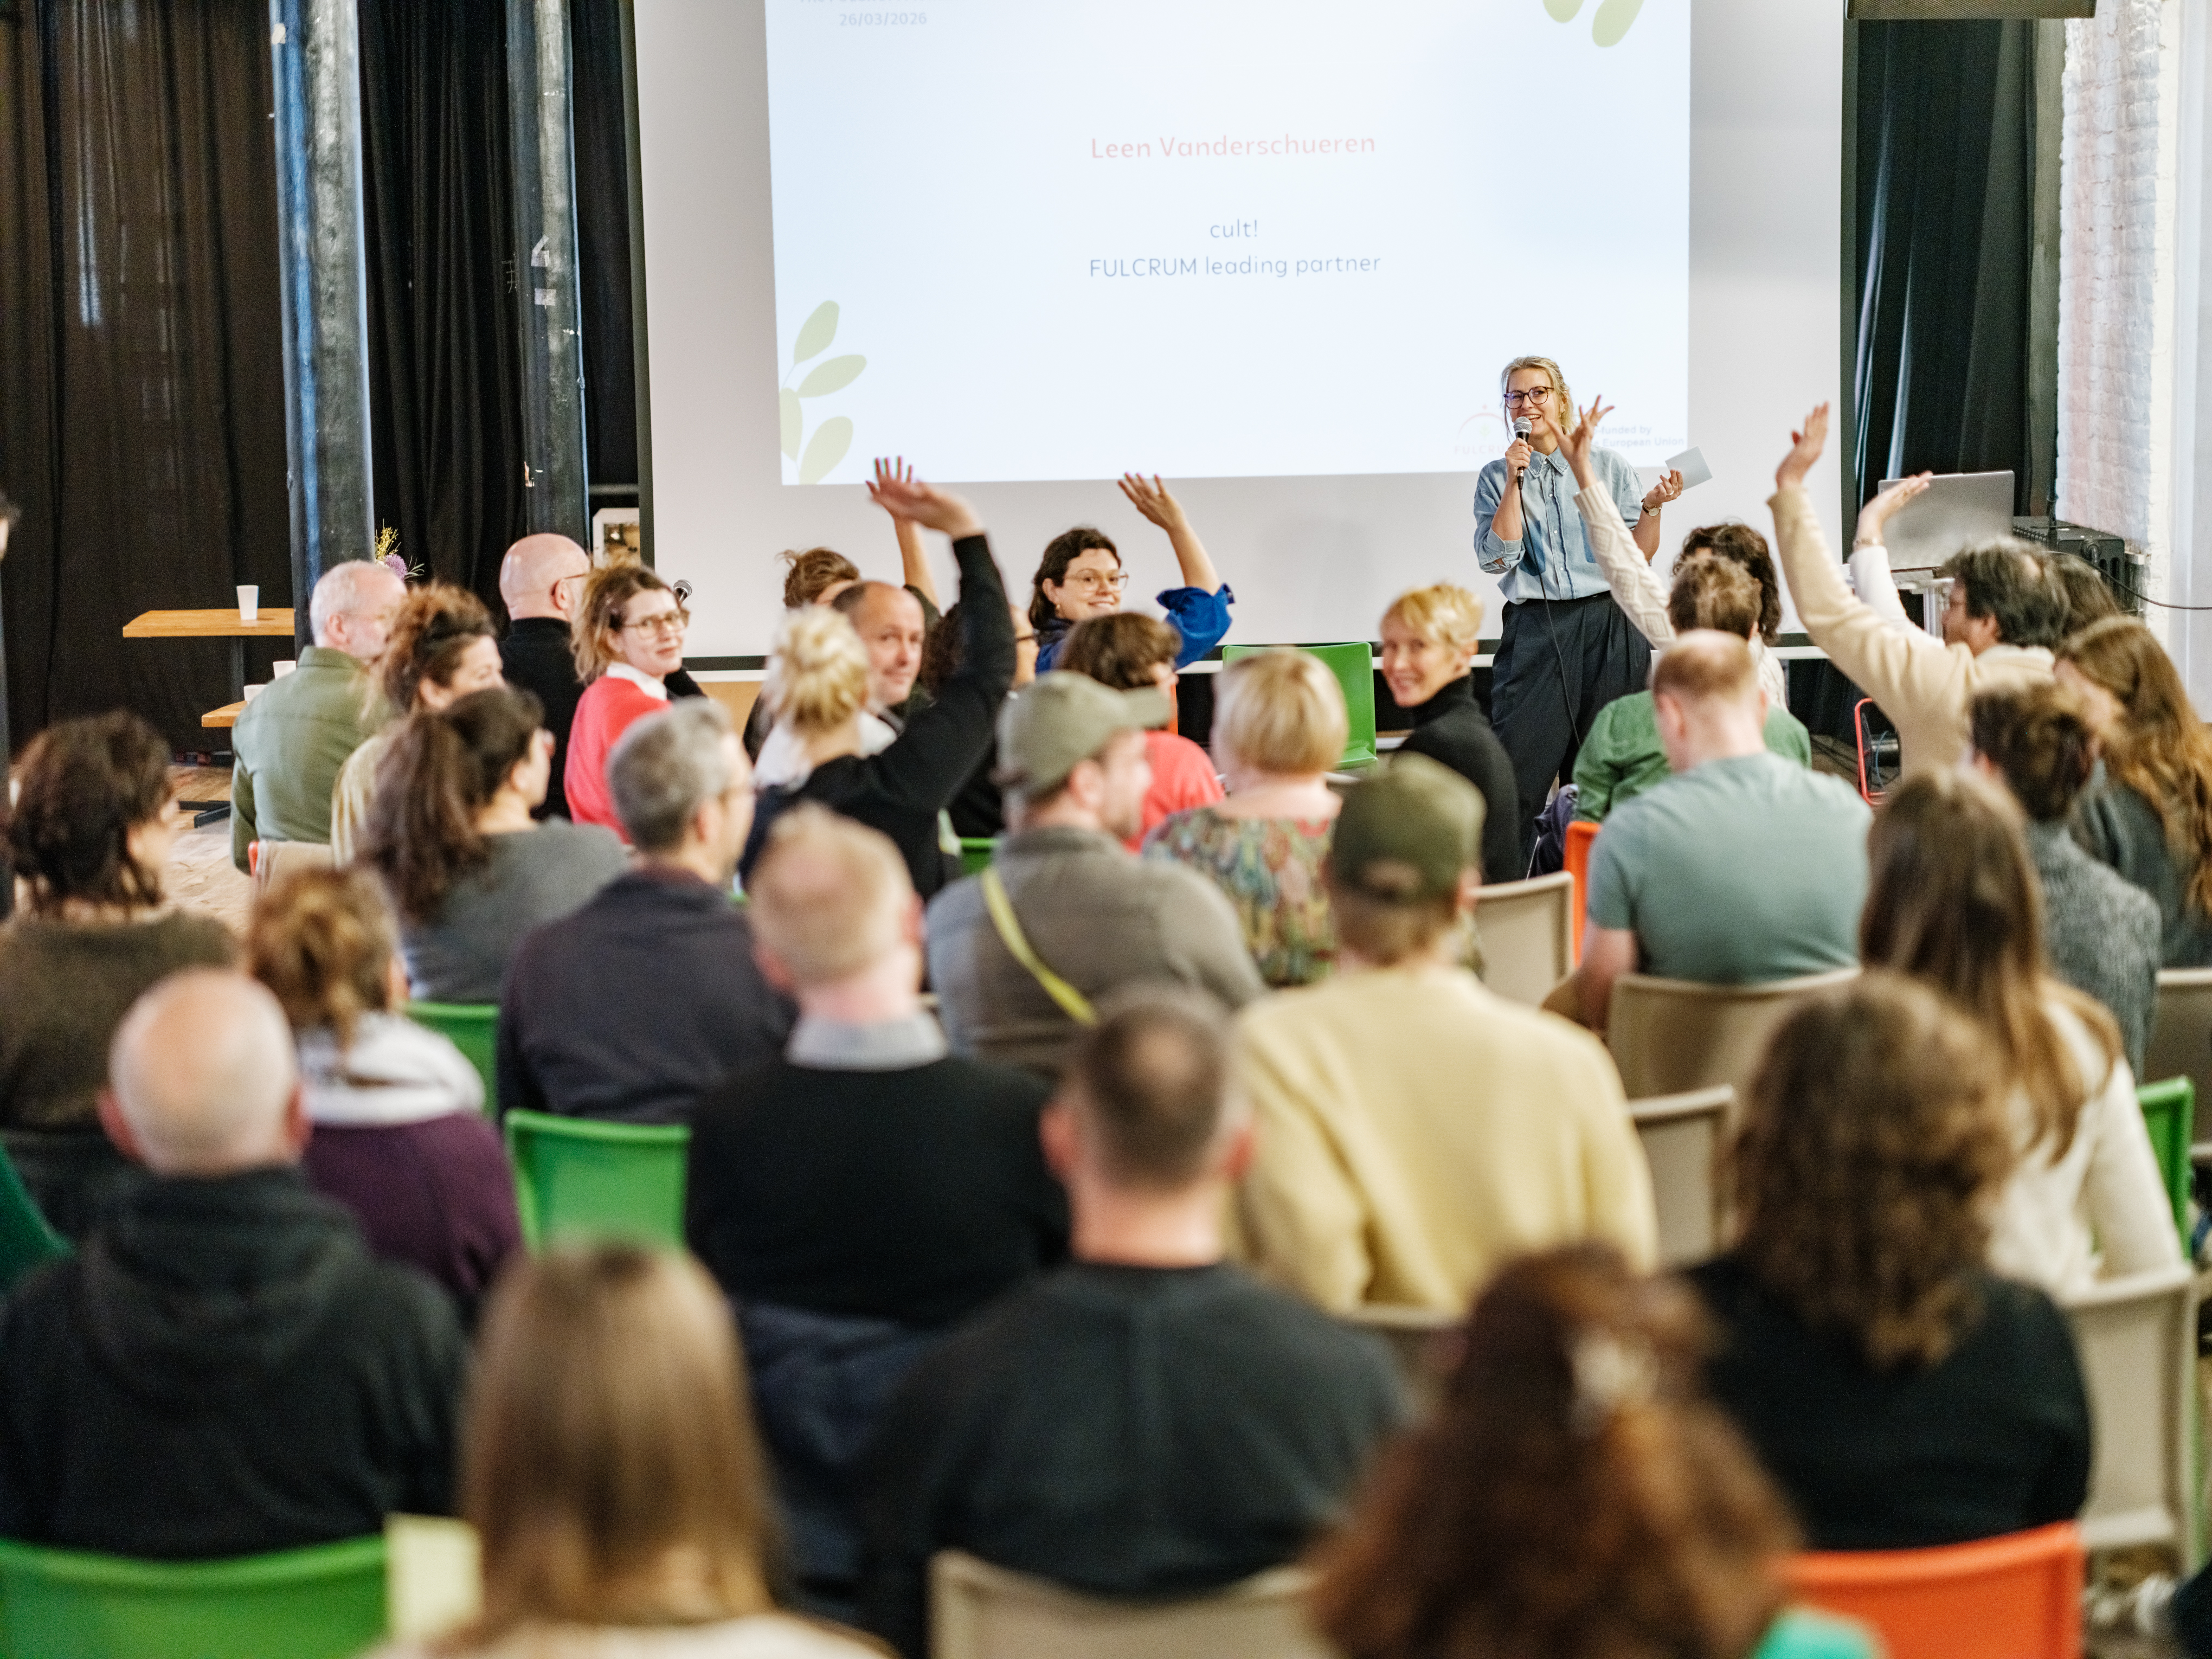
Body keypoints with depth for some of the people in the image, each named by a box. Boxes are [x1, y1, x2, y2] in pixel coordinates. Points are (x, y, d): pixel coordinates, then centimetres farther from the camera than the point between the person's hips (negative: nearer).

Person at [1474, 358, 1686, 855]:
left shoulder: (1609, 467, 8)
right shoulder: (1497, 477, 8)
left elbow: (1637, 558, 7)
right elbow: (1496, 558, -6)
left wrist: (1652, 508, -10)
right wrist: (1516, 482, -9)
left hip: (1610, 630, 1)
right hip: (1536, 632, -1)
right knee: (1520, 763, -9)